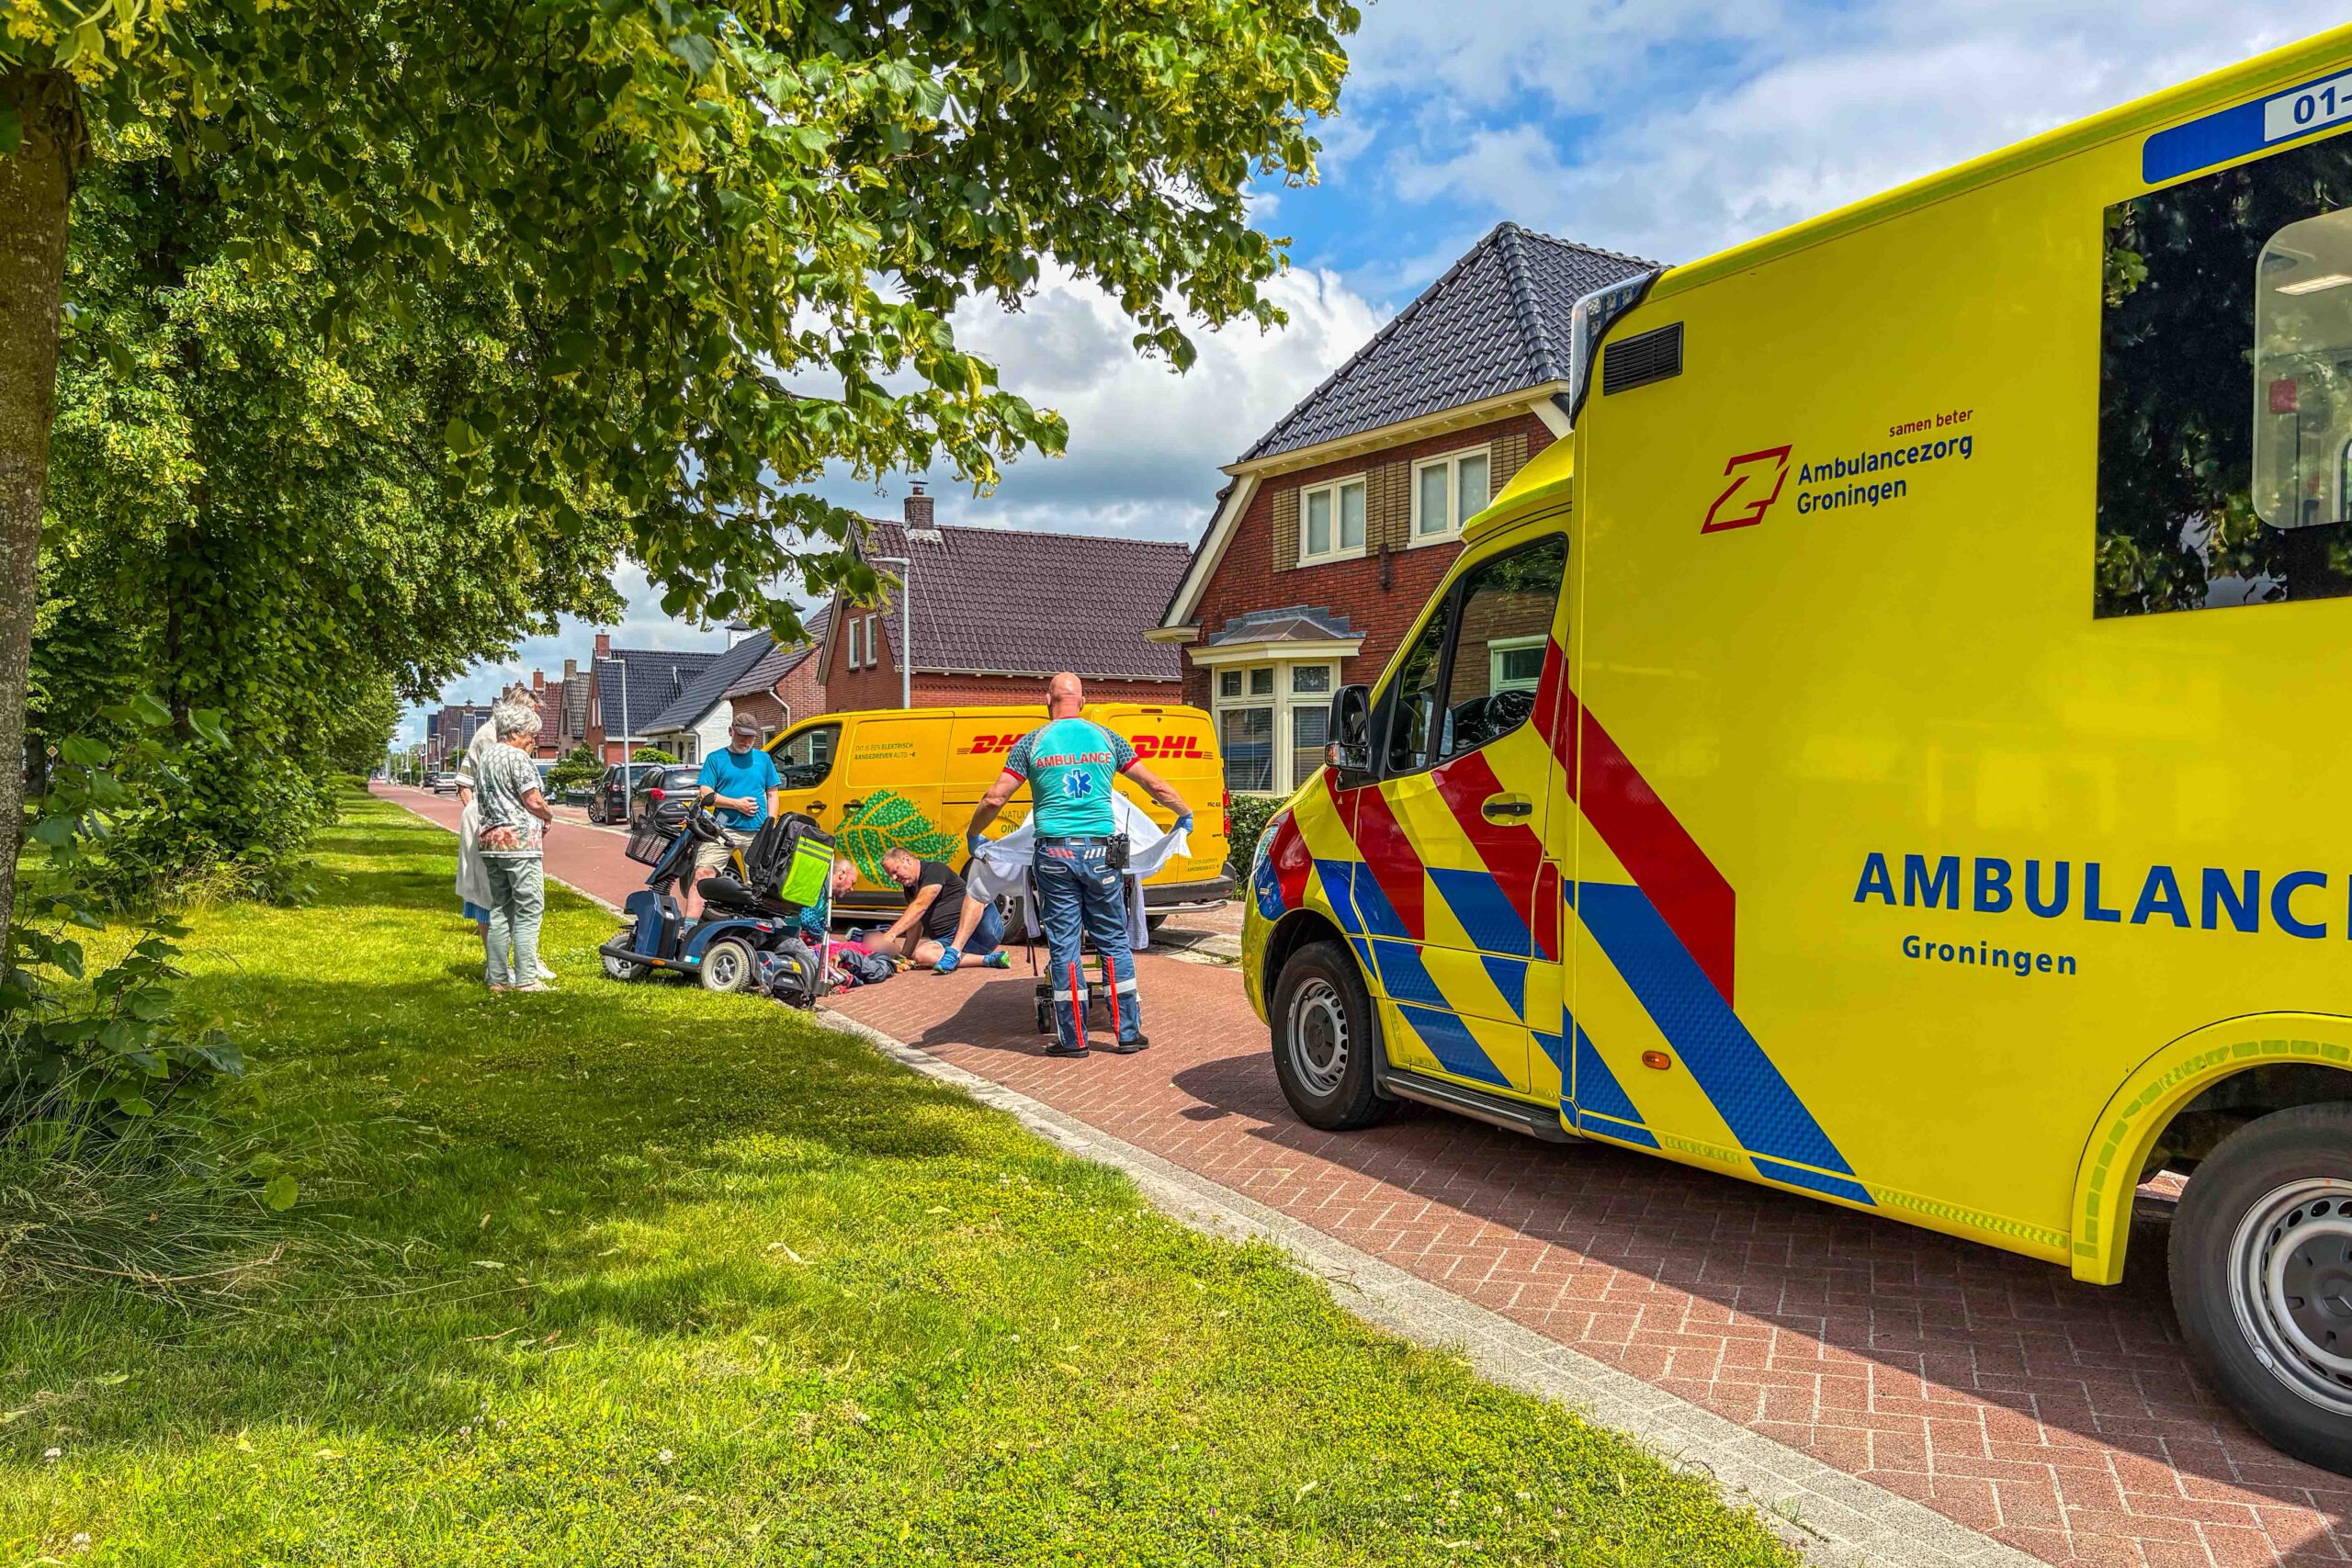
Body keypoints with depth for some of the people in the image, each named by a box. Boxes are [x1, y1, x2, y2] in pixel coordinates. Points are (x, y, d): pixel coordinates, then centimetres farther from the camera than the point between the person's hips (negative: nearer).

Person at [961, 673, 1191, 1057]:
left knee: (1064, 946, 5)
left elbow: (995, 798, -2)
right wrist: (1185, 815, 27)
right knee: (1115, 942, 10)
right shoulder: (1106, 738, 7)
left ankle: (1073, 1038, 9)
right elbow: (1155, 786, 10)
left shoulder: (1031, 743, 2)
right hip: (1100, 853, 1)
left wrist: (972, 836, 15)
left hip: (1055, 853, -1)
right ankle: (1128, 1032, 13)